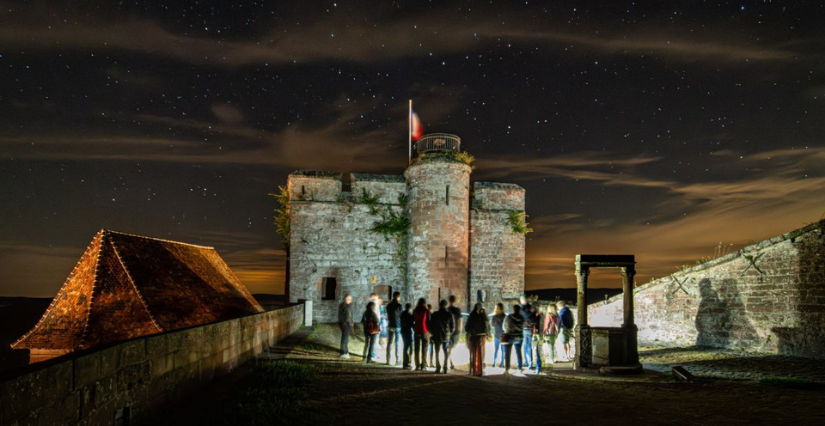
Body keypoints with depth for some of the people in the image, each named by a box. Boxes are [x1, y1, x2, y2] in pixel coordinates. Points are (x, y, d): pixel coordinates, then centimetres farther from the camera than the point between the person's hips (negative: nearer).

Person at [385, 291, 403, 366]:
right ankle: (397, 360, -1)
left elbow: (388, 316, 12)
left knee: (389, 343, 8)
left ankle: (388, 360, 10)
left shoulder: (389, 306, 7)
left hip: (390, 326, 6)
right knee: (397, 343, -1)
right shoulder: (399, 305, -12)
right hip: (398, 326, -5)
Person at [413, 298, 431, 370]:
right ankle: (423, 365, -2)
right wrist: (429, 331, 5)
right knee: (424, 349, 1)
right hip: (425, 331, -3)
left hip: (417, 332, 3)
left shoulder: (415, 311, 4)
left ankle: (417, 365, 8)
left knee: (417, 349, 9)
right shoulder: (427, 311, -8)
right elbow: (429, 322, -6)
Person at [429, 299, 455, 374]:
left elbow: (431, 326, 2)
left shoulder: (434, 315, -3)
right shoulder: (449, 315, -3)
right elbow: (453, 327, -1)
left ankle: (438, 368, 5)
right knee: (446, 354, 9)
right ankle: (445, 369, 1)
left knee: (437, 353, 10)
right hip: (447, 337, 0)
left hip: (437, 337, 0)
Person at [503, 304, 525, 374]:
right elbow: (522, 327, 4)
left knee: (507, 353, 1)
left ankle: (507, 369, -6)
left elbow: (504, 326, -6)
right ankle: (520, 369, 19)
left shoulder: (509, 317, -13)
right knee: (519, 353, 15)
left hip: (510, 337, -3)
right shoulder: (522, 318, -4)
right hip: (519, 337, 4)